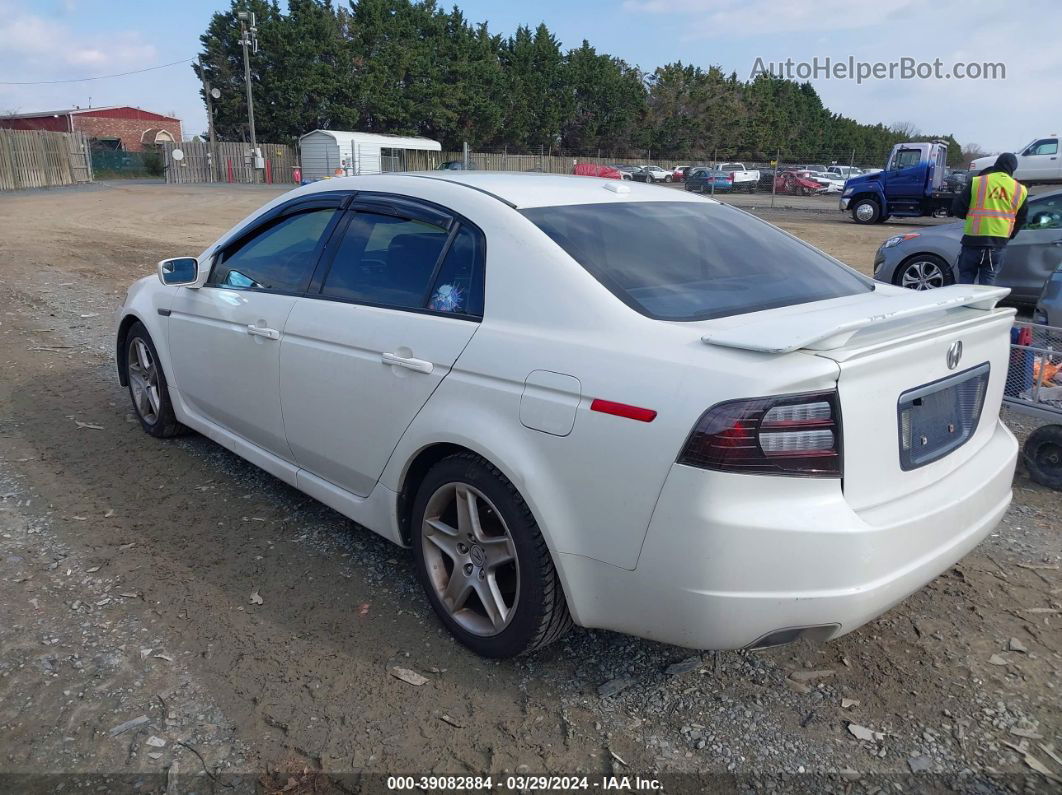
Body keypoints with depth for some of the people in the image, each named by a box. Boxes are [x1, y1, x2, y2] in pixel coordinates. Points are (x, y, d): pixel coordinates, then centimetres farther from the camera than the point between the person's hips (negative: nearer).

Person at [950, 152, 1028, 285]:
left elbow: (957, 209, -3)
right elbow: (1020, 220, 15)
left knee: (966, 278, 7)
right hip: (999, 245, 3)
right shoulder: (1020, 190, 7)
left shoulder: (977, 182, -4)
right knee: (988, 281, 9)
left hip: (973, 241, -2)